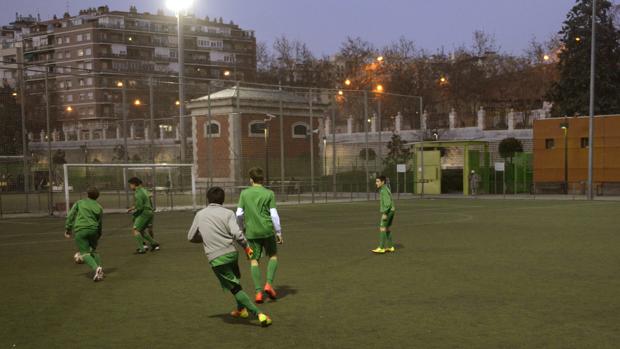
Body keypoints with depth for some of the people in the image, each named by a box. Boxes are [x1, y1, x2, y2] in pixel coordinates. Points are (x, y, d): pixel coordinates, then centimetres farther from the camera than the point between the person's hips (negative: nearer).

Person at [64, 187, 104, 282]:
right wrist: (98, 236, 25)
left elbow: (70, 216, 5)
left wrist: (68, 229, 9)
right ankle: (100, 271, 9)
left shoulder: (79, 203, 10)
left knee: (84, 253, -1)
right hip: (93, 230, 3)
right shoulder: (99, 207, 13)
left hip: (80, 230, -3)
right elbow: (100, 224, 15)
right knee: (94, 251, 21)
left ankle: (96, 268, -24)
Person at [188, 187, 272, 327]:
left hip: (216, 259, -1)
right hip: (231, 253, 1)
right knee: (236, 279, 30)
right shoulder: (228, 213, 0)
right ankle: (241, 309, 42)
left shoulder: (200, 214, 7)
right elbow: (237, 234, -15)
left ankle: (259, 314, -12)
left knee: (235, 288, 0)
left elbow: (191, 237, 14)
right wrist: (247, 247, -1)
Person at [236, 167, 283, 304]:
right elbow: (274, 214, -5)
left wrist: (242, 228, 18)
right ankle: (269, 284, 2)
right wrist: (279, 232, 3)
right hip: (267, 230, -1)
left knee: (254, 260, 9)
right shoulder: (269, 194, -2)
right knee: (273, 256, 18)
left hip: (251, 232, 1)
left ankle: (258, 292, 0)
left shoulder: (244, 193, 2)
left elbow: (239, 214, 1)